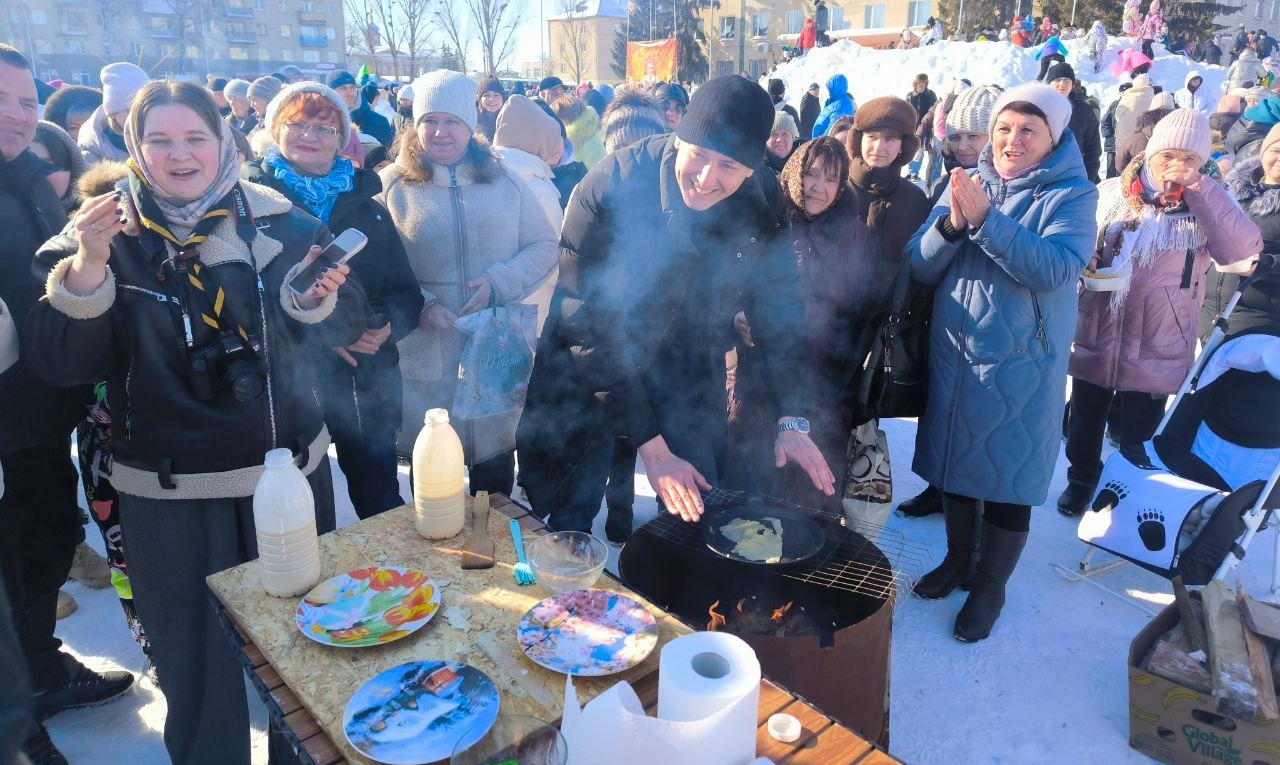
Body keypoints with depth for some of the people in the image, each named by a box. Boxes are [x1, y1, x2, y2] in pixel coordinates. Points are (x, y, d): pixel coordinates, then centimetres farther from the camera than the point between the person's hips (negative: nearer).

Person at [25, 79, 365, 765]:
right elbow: (60, 363, -12)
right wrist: (87, 265, -26)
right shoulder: (109, 236, -4)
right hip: (169, 495, -1)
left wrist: (318, 298, -20)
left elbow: (344, 328, 1)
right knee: (196, 660, 11)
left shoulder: (280, 220, -1)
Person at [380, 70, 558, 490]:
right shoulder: (391, 185, 1)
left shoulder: (504, 181, 6)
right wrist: (418, 303, -19)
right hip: (424, 358, -1)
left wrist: (498, 282, -11)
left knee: (495, 467, 15)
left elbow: (544, 246, 5)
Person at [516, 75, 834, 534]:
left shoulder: (761, 201, -15)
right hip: (592, 375, -3)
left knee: (699, 520, 10)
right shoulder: (609, 189, -27)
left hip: (691, 371, 3)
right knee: (569, 518, 10)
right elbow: (589, 331, -25)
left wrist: (792, 420, -12)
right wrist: (651, 446, -26)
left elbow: (776, 306, -4)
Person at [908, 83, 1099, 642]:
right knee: (955, 461, 16)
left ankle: (990, 585, 27)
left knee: (1007, 477, 7)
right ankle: (959, 558, 38)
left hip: (1020, 365, -4)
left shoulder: (1071, 194, -6)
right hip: (953, 355, 4)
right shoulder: (967, 186, 4)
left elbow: (1055, 269, -24)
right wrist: (951, 224, -21)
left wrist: (986, 220, -31)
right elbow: (919, 267, -3)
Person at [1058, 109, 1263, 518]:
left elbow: (1243, 248, -20)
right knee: (1085, 419, 16)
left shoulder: (1208, 200, -3)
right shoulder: (1112, 192, -2)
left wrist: (1196, 188, -22)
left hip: (1157, 346, -1)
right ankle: (1082, 477, 41)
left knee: (1137, 433, 9)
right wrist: (1084, 261, -14)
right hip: (1096, 335, 1)